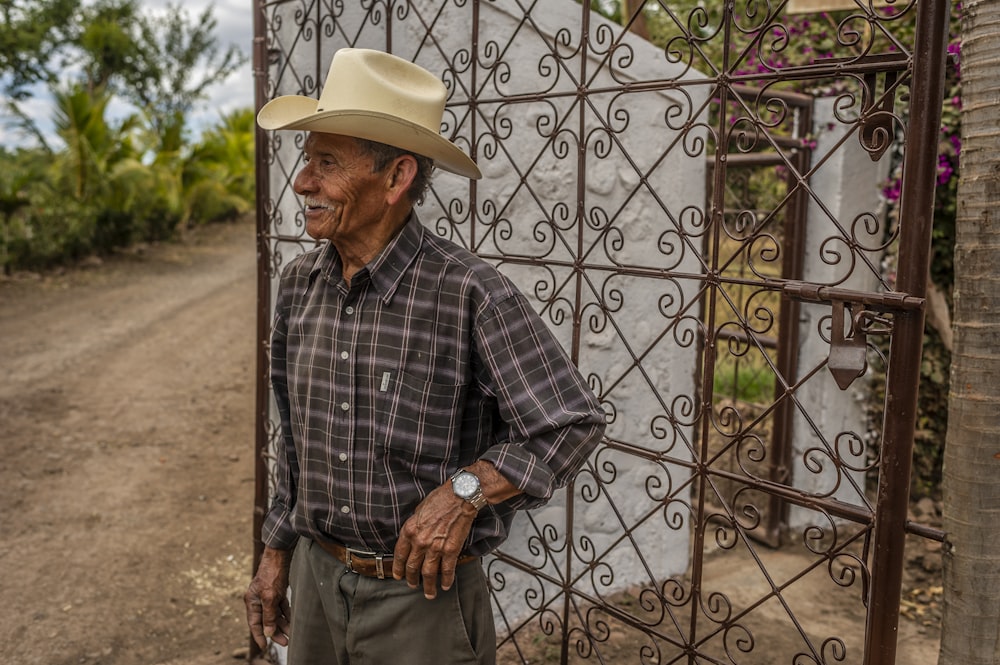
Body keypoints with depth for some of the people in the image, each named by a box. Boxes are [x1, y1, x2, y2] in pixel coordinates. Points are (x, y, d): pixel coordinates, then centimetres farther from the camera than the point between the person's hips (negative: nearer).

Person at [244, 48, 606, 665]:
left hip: (423, 594, -5)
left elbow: (575, 423, -16)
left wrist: (464, 490, -25)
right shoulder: (300, 282, -1)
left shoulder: (471, 293, -20)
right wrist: (277, 553, 13)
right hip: (315, 579, 5)